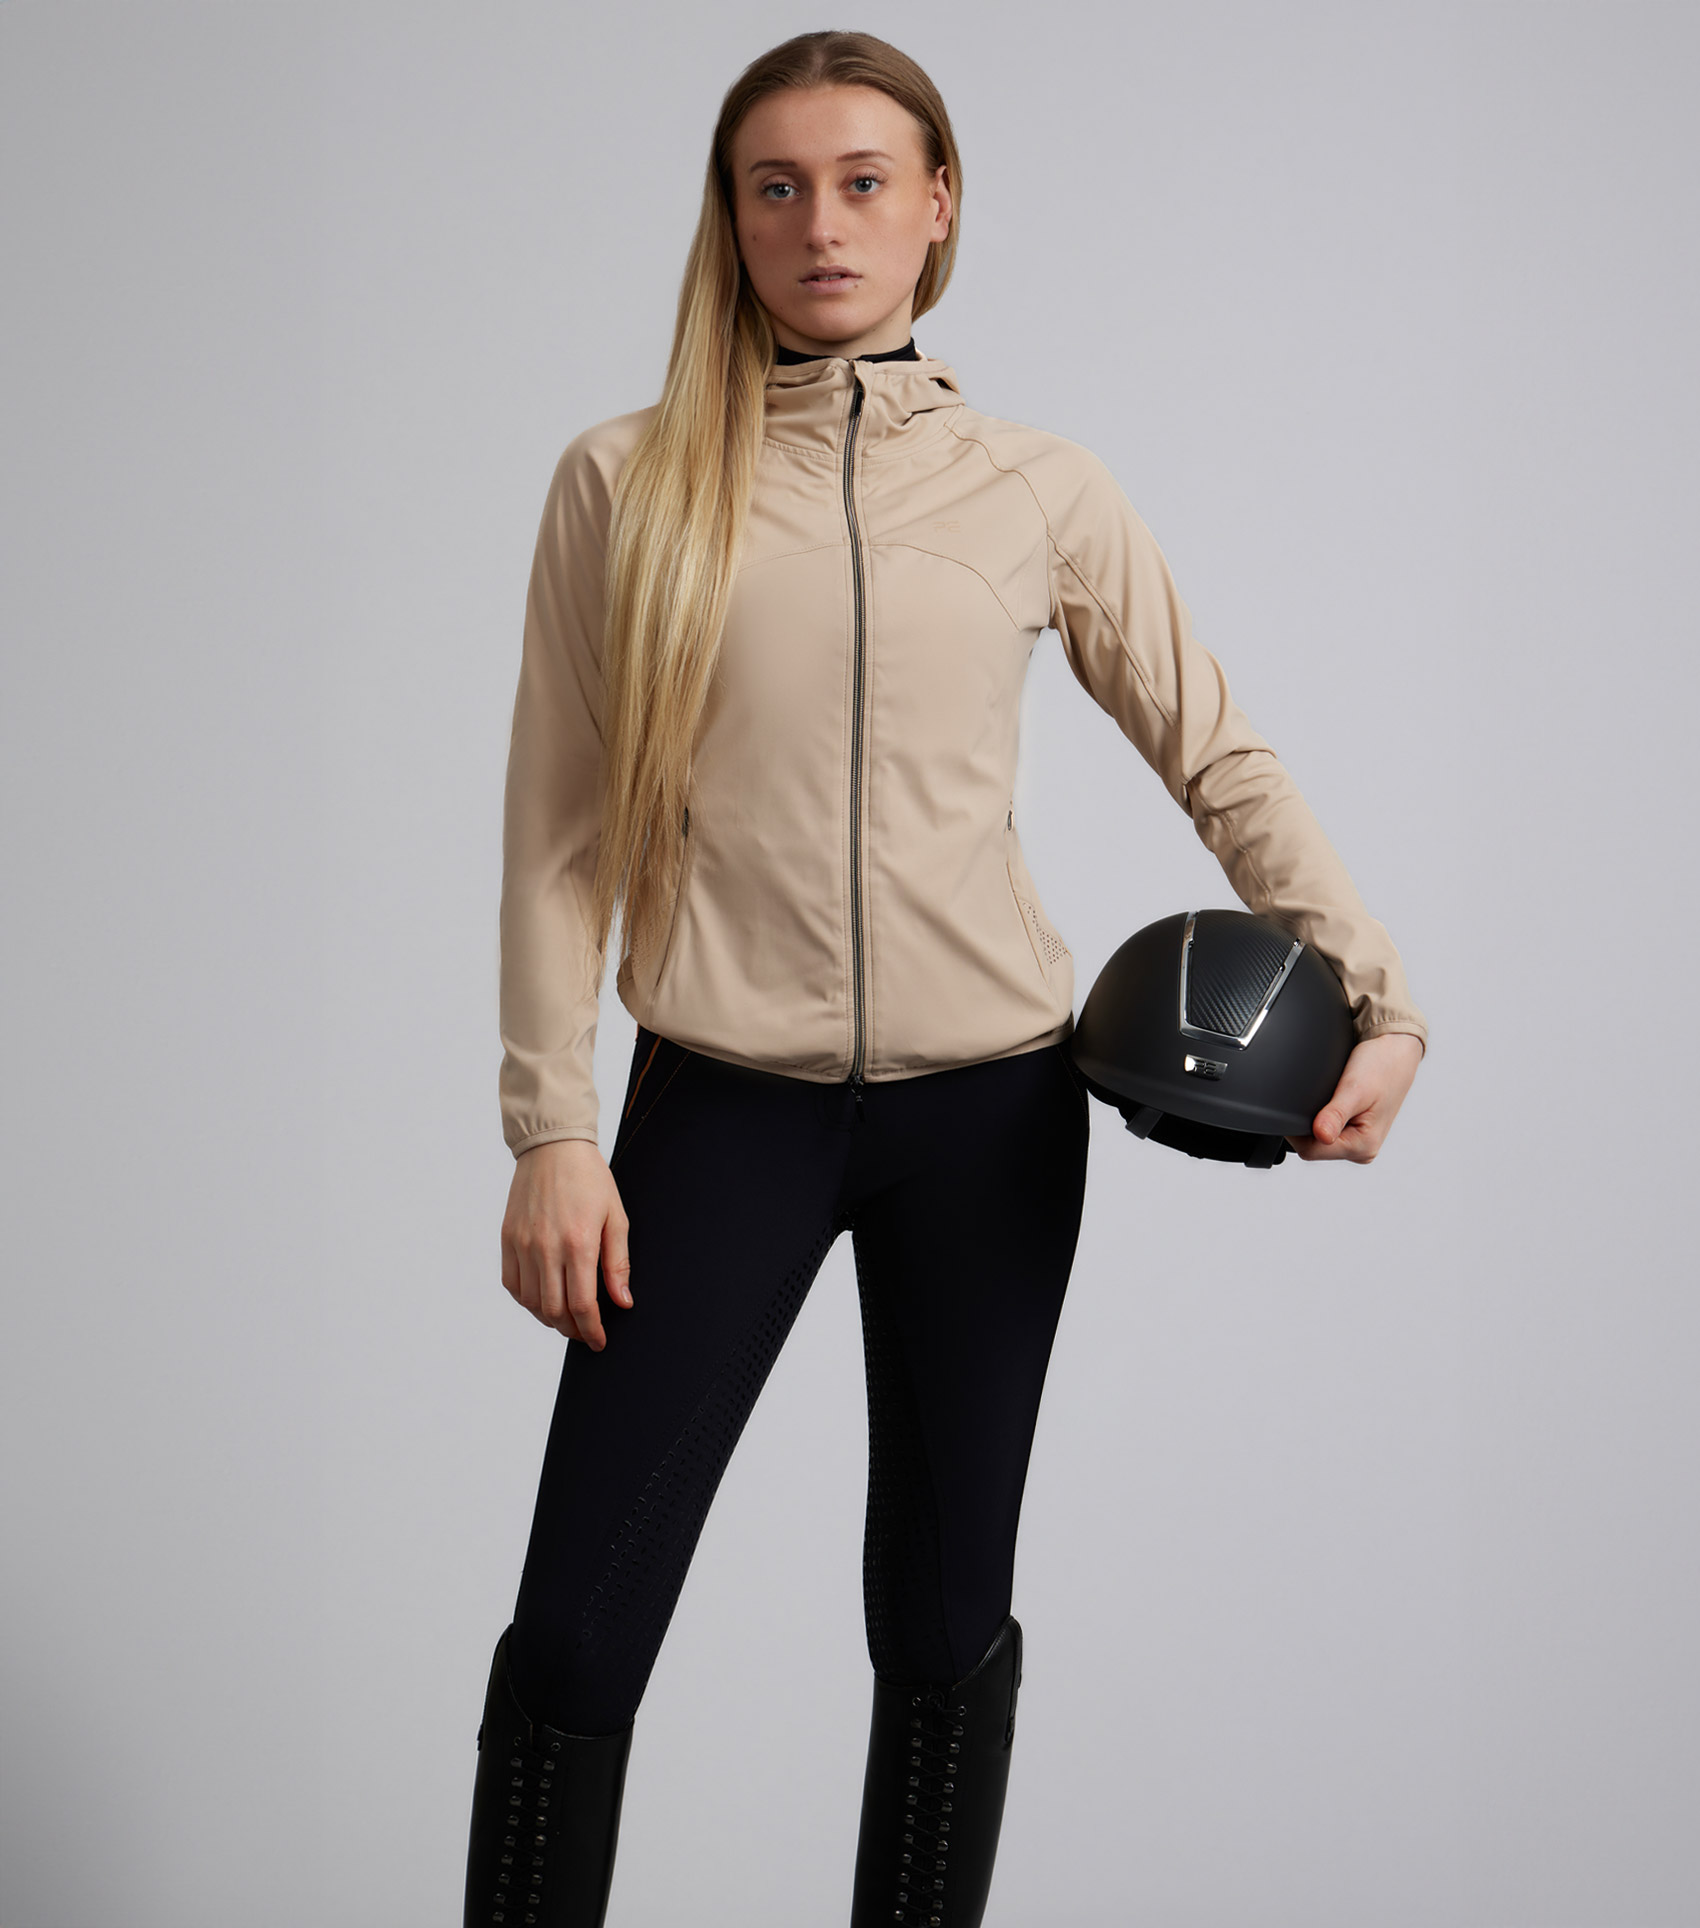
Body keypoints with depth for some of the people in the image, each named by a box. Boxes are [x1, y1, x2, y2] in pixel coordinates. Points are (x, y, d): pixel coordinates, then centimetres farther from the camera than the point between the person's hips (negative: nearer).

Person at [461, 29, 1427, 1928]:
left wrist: (1379, 999, 0)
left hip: (987, 1108, 1)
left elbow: (1220, 762, 10)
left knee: (945, 1618, 9)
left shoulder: (1040, 492, 4)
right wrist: (551, 1130, -5)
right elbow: (557, 827, 1)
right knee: (577, 1628, -4)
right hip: (722, 1108, -1)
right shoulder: (627, 483, 2)